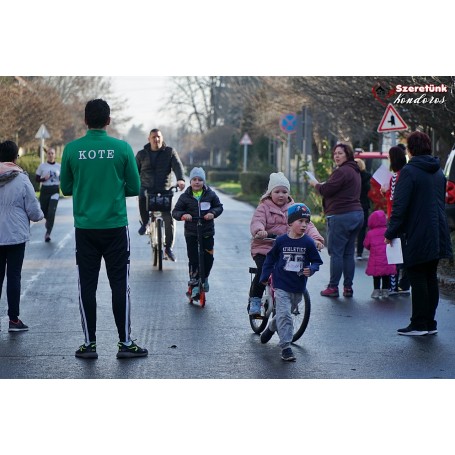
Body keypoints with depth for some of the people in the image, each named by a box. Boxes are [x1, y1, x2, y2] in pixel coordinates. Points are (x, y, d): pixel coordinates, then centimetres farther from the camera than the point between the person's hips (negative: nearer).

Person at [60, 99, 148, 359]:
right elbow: (135, 188, 0)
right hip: (115, 227, -1)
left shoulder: (72, 149, -2)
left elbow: (66, 188, 7)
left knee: (87, 285, 7)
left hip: (85, 228, 1)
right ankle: (125, 342, 8)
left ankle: (90, 344, 11)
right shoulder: (122, 148, -5)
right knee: (120, 284, 6)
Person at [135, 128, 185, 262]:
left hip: (165, 190, 0)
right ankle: (144, 223, -10)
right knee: (142, 196, -37)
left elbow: (178, 166, -7)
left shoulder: (170, 152, 6)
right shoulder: (142, 154, 10)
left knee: (169, 218, -12)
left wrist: (180, 179, -27)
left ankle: (169, 248, 3)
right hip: (147, 188, 0)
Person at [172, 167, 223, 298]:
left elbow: (219, 206, 7)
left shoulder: (210, 194, 0)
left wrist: (213, 213, -14)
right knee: (193, 259, -2)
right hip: (191, 233, -1)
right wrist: (183, 215, -21)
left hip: (207, 232, 1)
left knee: (208, 258, 1)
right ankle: (194, 284, 8)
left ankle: (204, 278, 26)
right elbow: (175, 211, 0)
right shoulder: (185, 197, -1)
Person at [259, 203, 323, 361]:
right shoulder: (281, 241, -6)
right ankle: (286, 347, -9)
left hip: (298, 287, 2)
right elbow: (271, 258, 8)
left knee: (286, 313, 19)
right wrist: (265, 276, 10)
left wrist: (311, 269, -19)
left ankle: (271, 328, 48)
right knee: (284, 315, -11)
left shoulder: (308, 242, -6)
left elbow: (316, 261, 2)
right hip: (281, 285, -2)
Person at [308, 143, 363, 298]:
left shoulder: (341, 172, -14)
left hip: (341, 216, -10)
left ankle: (333, 287, -1)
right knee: (348, 253, 11)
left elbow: (326, 190, -15)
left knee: (335, 252, -4)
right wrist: (321, 185, 15)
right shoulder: (355, 171, 20)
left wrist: (315, 184, 4)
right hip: (357, 214, 10)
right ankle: (348, 287, 12)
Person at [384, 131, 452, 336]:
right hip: (437, 236, 7)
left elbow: (400, 206, -16)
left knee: (417, 280, -1)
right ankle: (430, 323, 16)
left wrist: (391, 233, -9)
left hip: (417, 236, -7)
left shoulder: (409, 171, -13)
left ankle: (418, 324, 2)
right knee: (431, 278, 12)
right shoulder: (439, 172, 11)